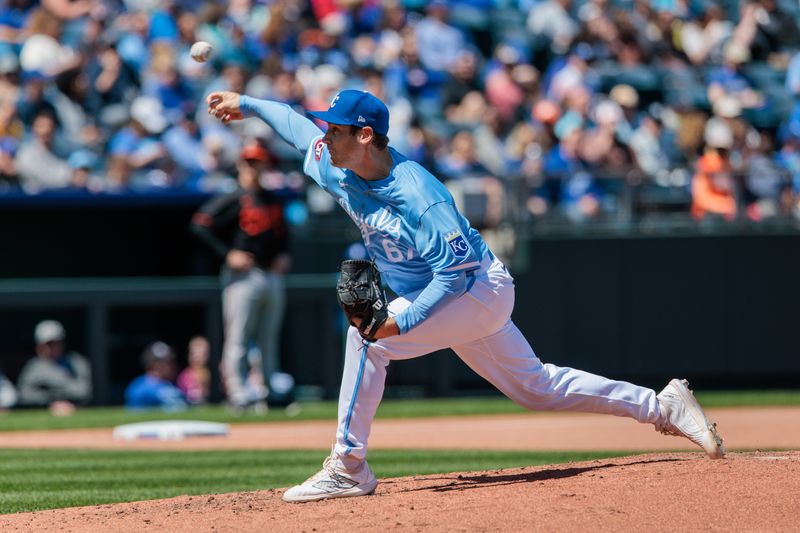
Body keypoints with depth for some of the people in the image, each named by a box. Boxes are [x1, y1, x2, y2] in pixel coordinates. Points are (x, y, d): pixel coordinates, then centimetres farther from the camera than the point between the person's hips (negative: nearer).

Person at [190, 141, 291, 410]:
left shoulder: (273, 201, 16)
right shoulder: (233, 200, -4)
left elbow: (282, 232, 31)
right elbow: (200, 224, -12)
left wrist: (284, 254, 11)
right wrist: (227, 254, -14)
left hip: (272, 275, 7)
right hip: (243, 275, -7)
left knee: (269, 340, 9)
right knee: (238, 338, -10)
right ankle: (237, 394, -14)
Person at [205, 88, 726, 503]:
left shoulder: (419, 196, -30)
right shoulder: (339, 168, -6)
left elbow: (457, 270, -28)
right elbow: (300, 126, 14)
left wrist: (400, 322, -34)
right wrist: (248, 103, 20)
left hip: (481, 289, -9)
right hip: (449, 296, 9)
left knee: (366, 336, -24)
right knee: (534, 386, 16)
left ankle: (348, 467, -19)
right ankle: (663, 406, 23)